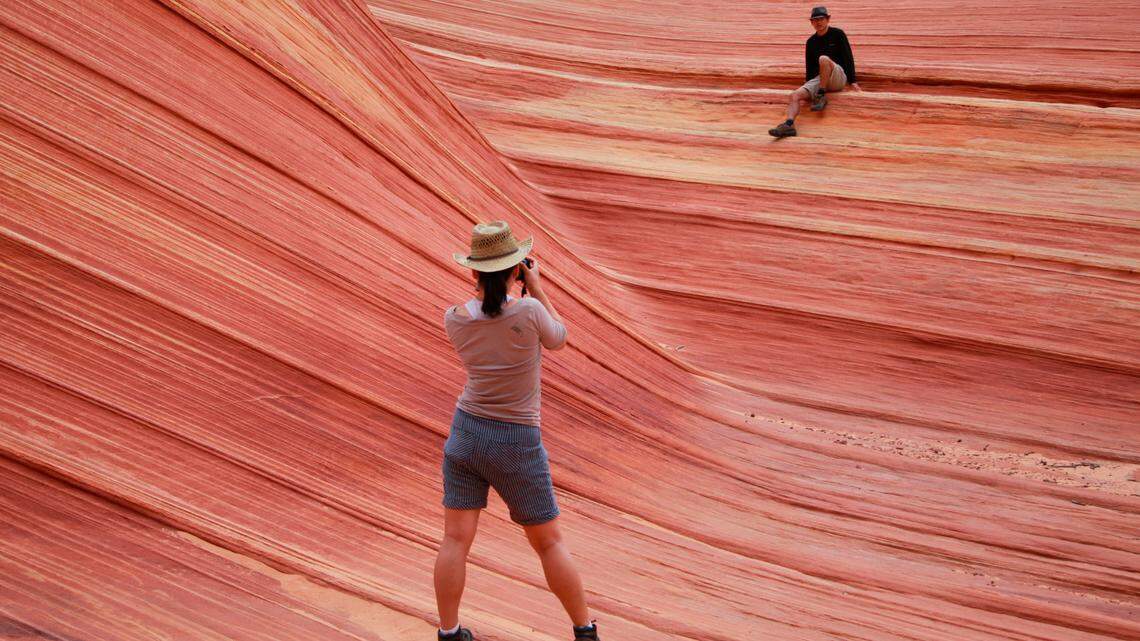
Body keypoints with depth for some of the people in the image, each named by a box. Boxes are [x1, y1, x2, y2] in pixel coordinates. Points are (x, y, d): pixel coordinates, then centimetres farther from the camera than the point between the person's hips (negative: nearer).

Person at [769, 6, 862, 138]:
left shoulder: (837, 34, 3)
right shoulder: (811, 42, 17)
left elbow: (848, 58, -1)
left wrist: (853, 82, -10)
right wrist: (807, 91, 18)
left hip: (838, 76, -4)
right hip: (818, 79, 5)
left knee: (823, 59, -36)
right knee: (794, 96, -22)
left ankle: (821, 96, -27)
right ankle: (789, 125, -42)